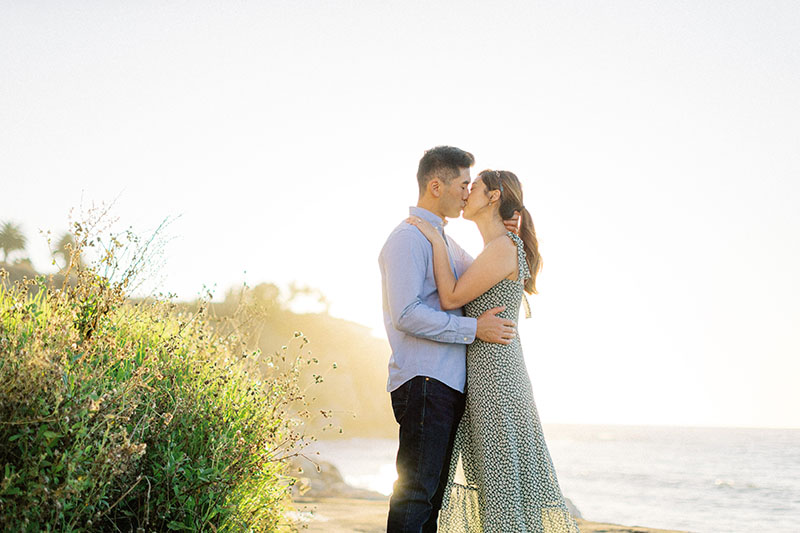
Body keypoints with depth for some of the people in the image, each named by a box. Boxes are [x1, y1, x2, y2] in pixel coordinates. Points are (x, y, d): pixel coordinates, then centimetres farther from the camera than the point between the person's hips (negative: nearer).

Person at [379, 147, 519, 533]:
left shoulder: (444, 240, 21)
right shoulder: (408, 238, -9)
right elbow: (407, 314, -19)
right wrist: (474, 328, -16)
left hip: (449, 384, 10)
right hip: (423, 382, -10)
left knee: (433, 491, 12)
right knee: (415, 491, -10)